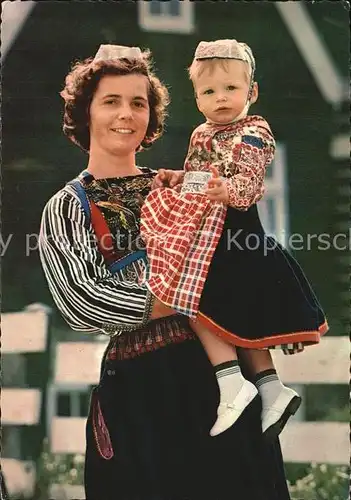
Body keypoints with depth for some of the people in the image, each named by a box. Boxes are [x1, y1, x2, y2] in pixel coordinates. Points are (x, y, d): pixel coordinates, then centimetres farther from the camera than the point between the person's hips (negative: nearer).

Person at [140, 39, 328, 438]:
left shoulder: (253, 134, -9)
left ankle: (232, 383, -17)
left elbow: (250, 182, -22)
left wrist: (229, 191, -42)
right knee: (238, 315, 10)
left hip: (229, 231, -9)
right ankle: (271, 388, 14)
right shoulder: (202, 135, 16)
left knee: (199, 303, -16)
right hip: (203, 230, 9)